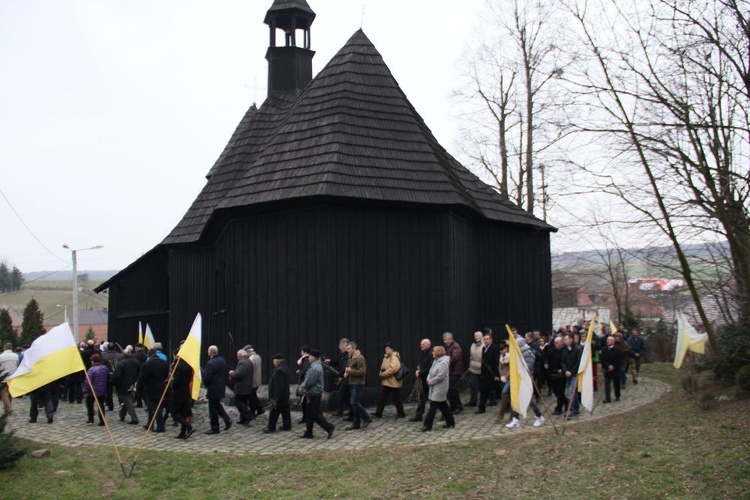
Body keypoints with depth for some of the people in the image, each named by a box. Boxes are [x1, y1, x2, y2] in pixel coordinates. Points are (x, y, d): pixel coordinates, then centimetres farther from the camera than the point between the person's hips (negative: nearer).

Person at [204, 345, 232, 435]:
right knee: (217, 405, 24)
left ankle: (214, 428, 9)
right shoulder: (222, 360, 5)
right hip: (222, 388, 8)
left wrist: (205, 384, 0)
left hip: (213, 389, -8)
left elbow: (207, 377, -20)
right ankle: (227, 419, 13)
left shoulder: (210, 363, -21)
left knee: (213, 409, 2)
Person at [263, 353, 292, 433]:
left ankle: (271, 427, 9)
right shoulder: (284, 368, 9)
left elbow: (278, 386, -27)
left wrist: (275, 398, -24)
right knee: (285, 411, 13)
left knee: (274, 412, 1)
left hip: (279, 397, -10)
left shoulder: (279, 370, -25)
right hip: (284, 396, 10)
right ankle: (287, 426, 19)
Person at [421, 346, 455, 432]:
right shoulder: (436, 361, 12)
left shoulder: (443, 363, -19)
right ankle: (450, 422, 27)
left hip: (440, 388, -10)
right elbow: (431, 372, 17)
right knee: (443, 405, 16)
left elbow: (440, 376, -25)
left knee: (433, 406, -8)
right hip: (435, 388, 10)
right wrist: (428, 379, -2)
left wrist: (431, 382, -15)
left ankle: (427, 426, -6)